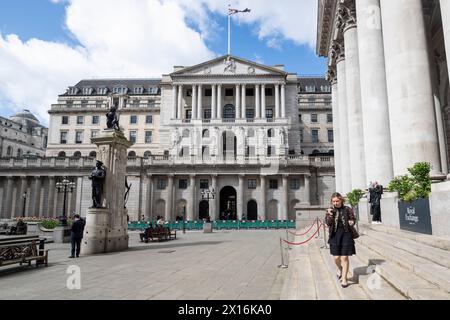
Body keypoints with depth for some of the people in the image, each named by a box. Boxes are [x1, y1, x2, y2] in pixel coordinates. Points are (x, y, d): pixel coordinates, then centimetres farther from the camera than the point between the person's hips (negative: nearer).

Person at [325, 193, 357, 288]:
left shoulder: (347, 209, -2)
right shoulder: (330, 210, 2)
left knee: (344, 258, 1)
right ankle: (340, 269, 39)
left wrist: (352, 222, -15)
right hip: (335, 235, 2)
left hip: (346, 235, -1)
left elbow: (353, 218, 7)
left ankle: (344, 279, 15)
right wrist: (330, 215, -20)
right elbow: (328, 223, -4)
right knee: (336, 257, 4)